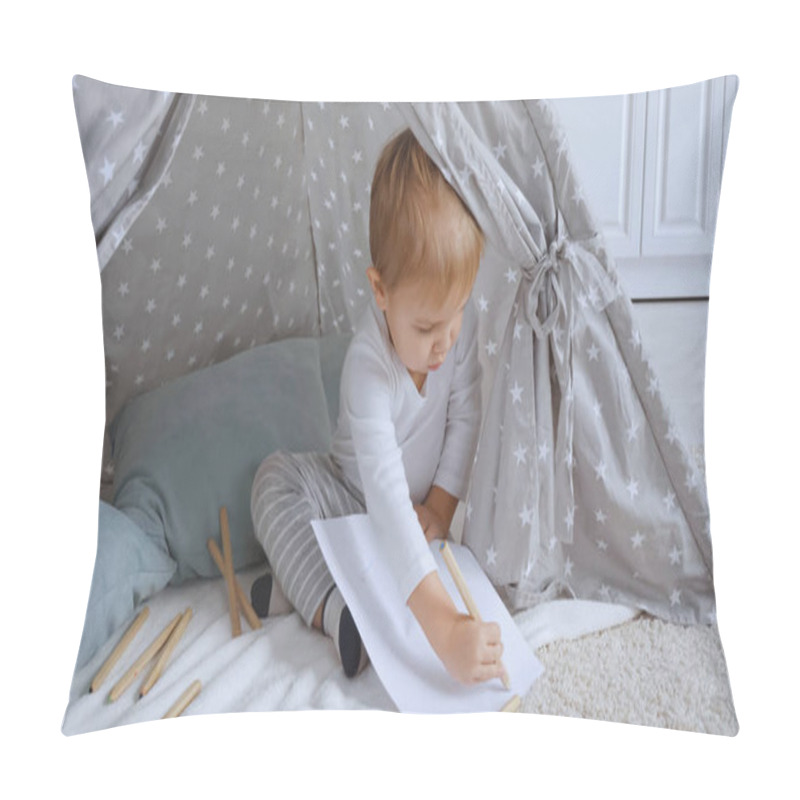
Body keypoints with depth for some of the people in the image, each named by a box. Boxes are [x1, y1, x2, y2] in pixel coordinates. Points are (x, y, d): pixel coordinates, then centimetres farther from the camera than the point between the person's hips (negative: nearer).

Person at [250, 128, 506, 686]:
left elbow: (466, 416, -7)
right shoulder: (368, 366, -37)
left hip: (428, 497, 5)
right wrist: (444, 629, -55)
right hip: (359, 498, -4)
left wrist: (443, 500, -18)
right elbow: (386, 499, -47)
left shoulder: (463, 321, -23)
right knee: (276, 478, -24)